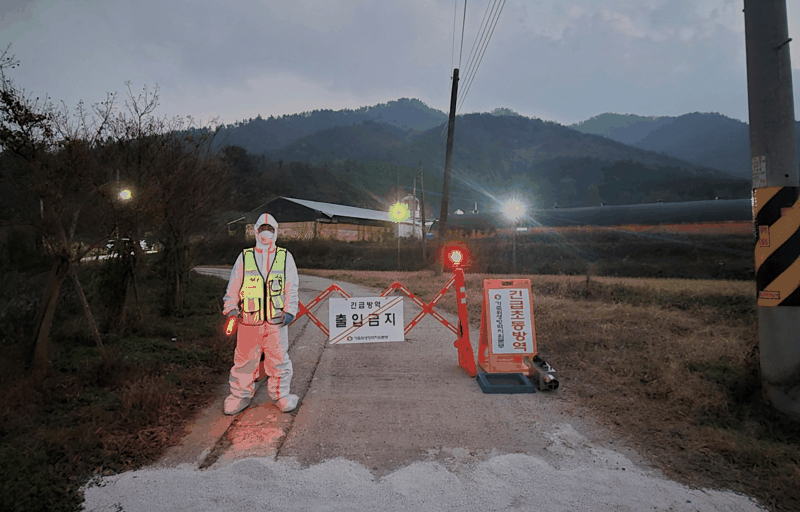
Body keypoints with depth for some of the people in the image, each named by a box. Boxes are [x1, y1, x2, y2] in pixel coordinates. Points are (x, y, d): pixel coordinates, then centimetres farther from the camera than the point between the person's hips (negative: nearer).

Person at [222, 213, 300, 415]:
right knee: (245, 359, 6)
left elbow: (292, 288, 7)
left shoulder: (285, 257, 8)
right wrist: (231, 310, -2)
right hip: (249, 321, 0)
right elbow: (233, 288, 9)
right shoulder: (244, 258, 8)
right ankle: (240, 395, 24)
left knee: (278, 359, 6)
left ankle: (280, 394, 24)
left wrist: (289, 312, -3)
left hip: (276, 321, 0)